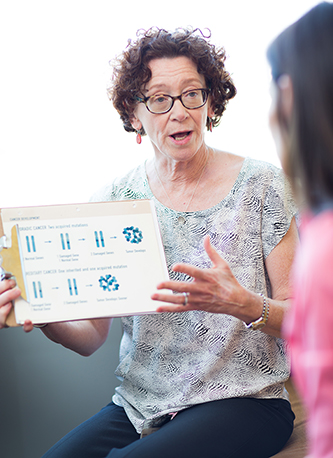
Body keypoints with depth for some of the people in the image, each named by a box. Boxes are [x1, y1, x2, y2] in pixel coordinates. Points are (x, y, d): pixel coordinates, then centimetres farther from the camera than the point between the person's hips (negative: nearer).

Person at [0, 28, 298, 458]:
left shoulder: (262, 186, -3)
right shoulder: (114, 200, 4)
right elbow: (91, 336, 3)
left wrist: (241, 304, -25)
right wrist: (47, 318, -20)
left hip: (243, 402, -3)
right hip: (139, 404, 3)